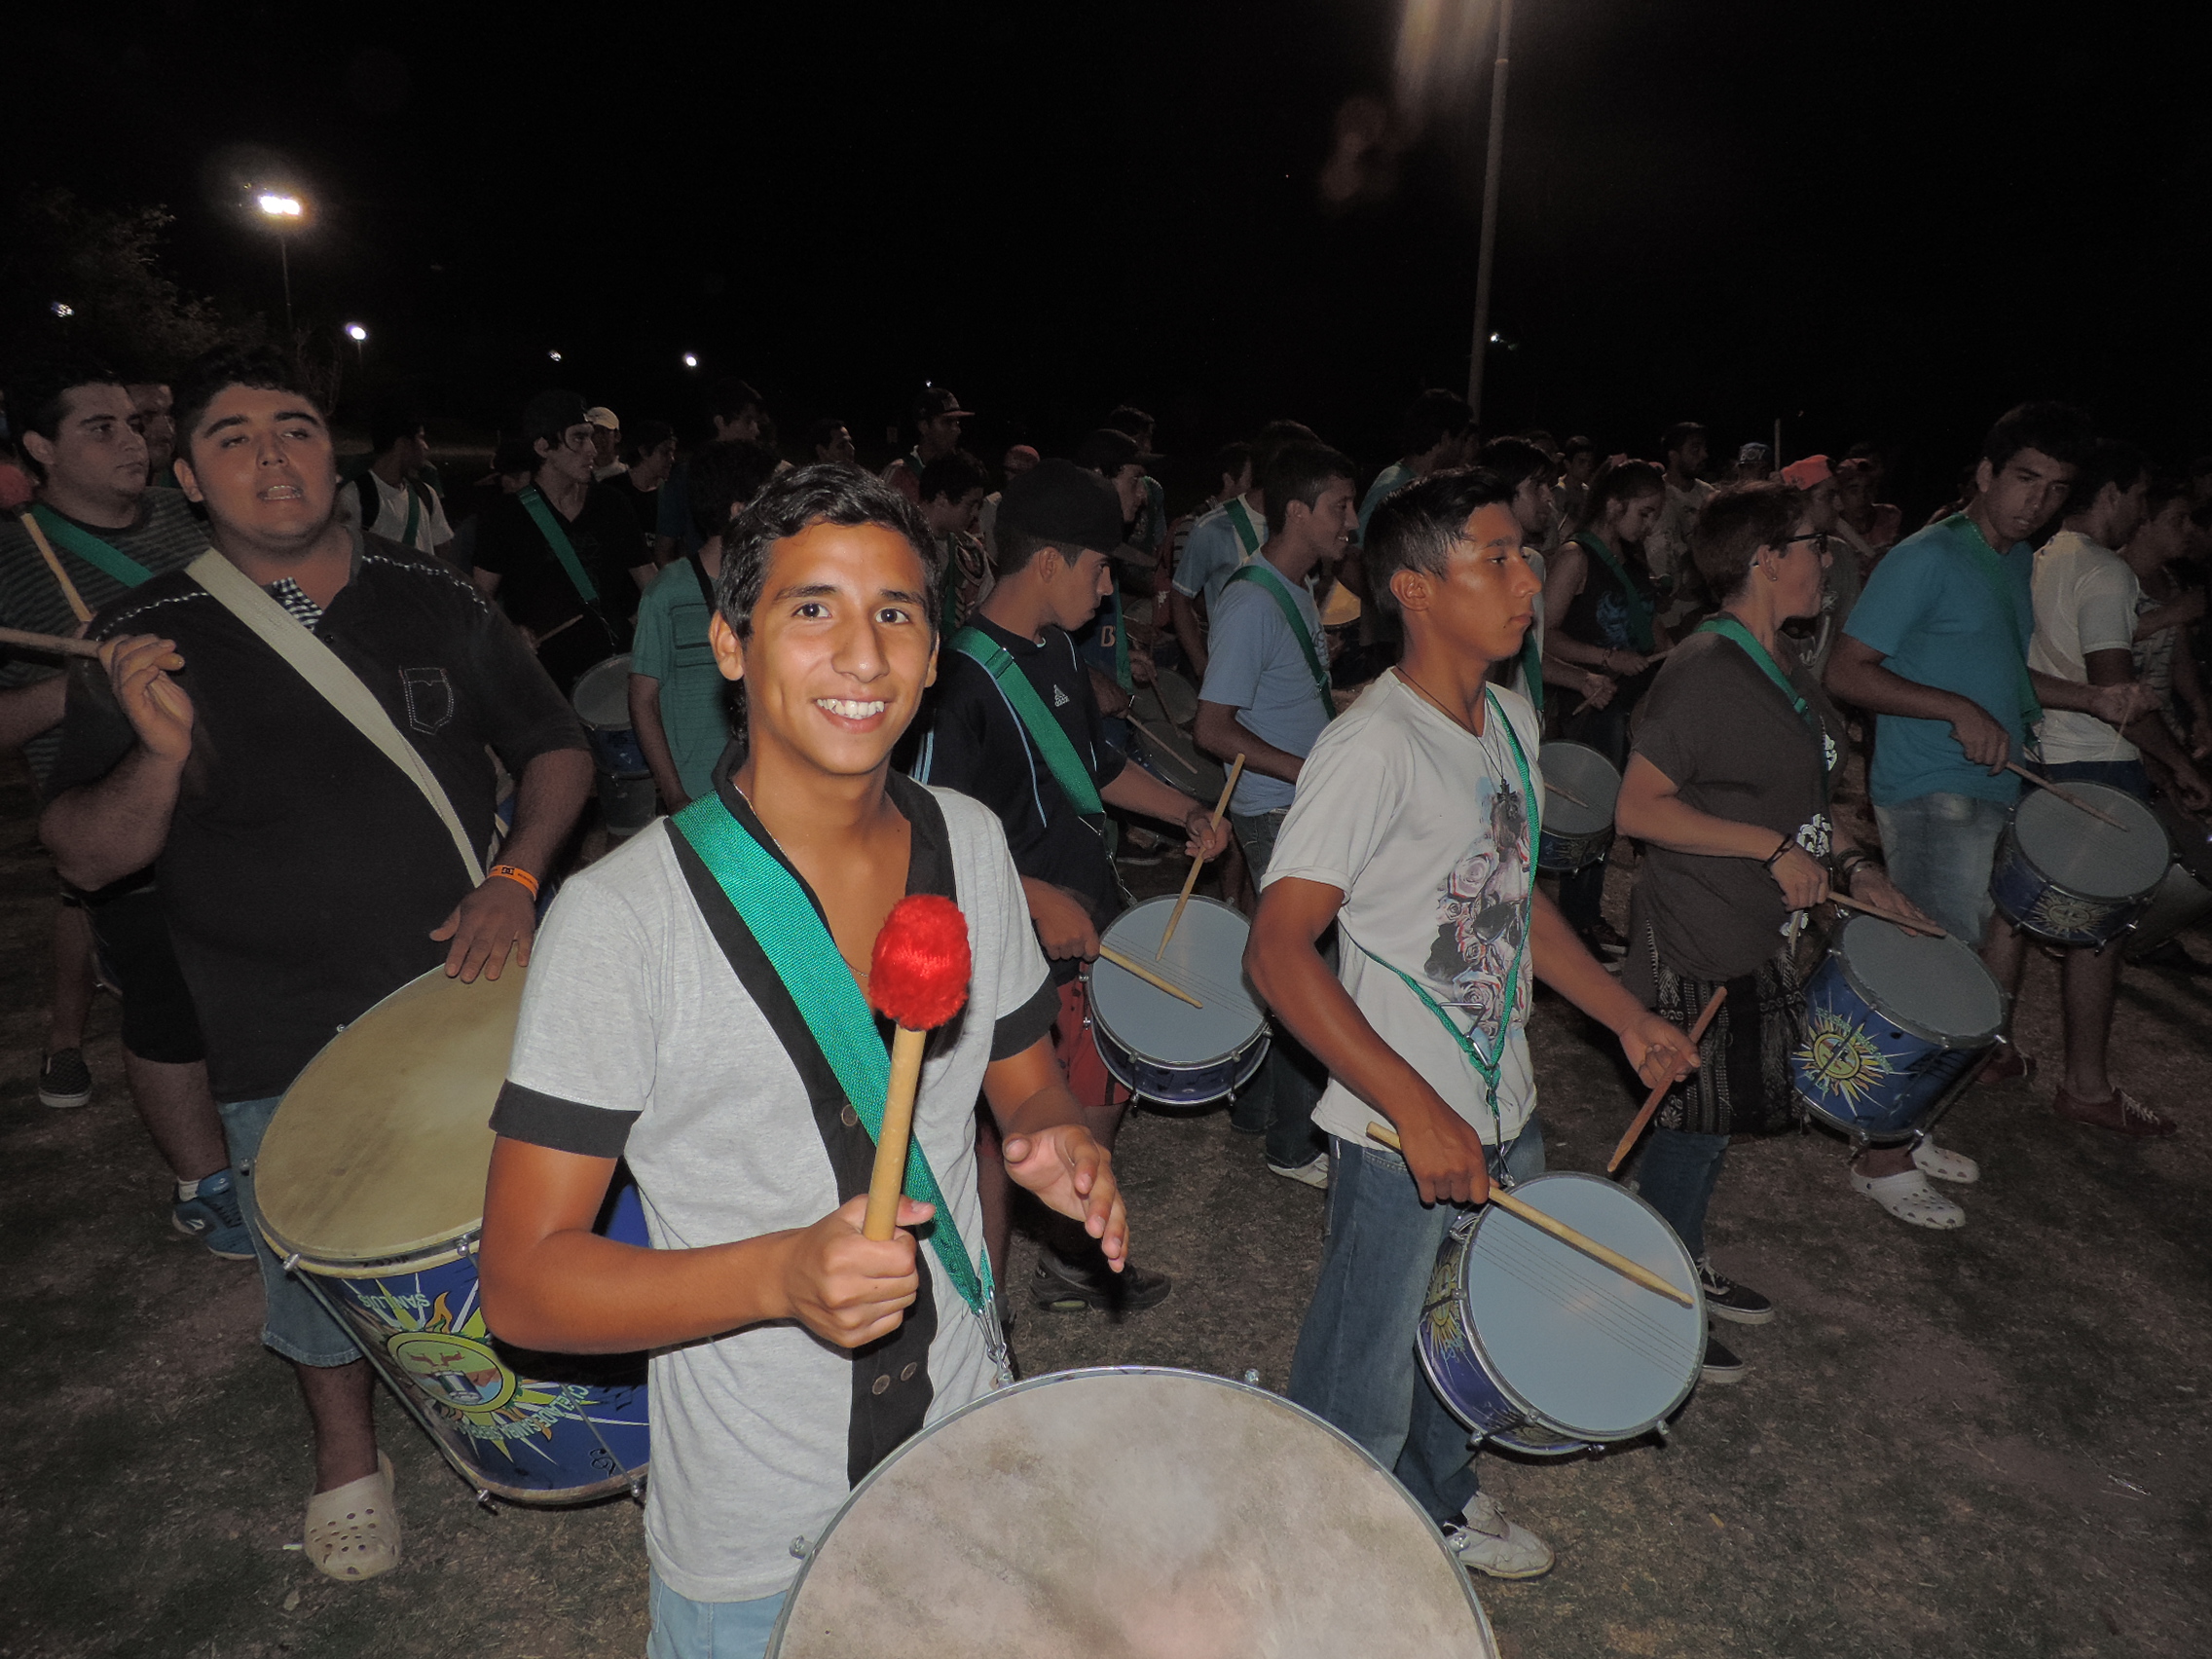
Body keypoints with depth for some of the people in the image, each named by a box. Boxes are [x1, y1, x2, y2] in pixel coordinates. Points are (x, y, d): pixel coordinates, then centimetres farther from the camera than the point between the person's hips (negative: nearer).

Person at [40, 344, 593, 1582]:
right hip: (286, 1044, -1)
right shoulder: (143, 643, -5)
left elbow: (557, 748, 5)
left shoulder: (435, 602, -1)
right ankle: (348, 1451, 44)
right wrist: (160, 758, -24)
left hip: (468, 986, 1)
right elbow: (85, 858, -4)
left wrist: (515, 881, -11)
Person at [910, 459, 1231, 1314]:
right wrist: (1033, 897, -31)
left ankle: (1070, 1260, 46)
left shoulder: (1058, 649, 7)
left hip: (1091, 928, 9)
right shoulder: (963, 678, -22)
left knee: (1100, 1100, 23)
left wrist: (1185, 810, 10)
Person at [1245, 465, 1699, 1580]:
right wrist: (1420, 1111, -30)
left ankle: (1440, 1500, 55)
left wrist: (1627, 1019, 14)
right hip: (1399, 1134, -8)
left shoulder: (1512, 718, 5)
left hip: (1505, 1113, 8)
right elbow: (1277, 952, -27)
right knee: (1361, 1403, 12)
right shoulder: (1372, 746, -22)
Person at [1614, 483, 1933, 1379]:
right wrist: (1775, 849, -22)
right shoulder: (1703, 669, -20)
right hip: (1695, 942, -9)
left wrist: (1852, 864, 9)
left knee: (1720, 1116, 19)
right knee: (1697, 1118, 2)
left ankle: (1685, 1258, 38)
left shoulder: (1788, 667, 10)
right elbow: (1638, 809, -24)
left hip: (1761, 934, 9)